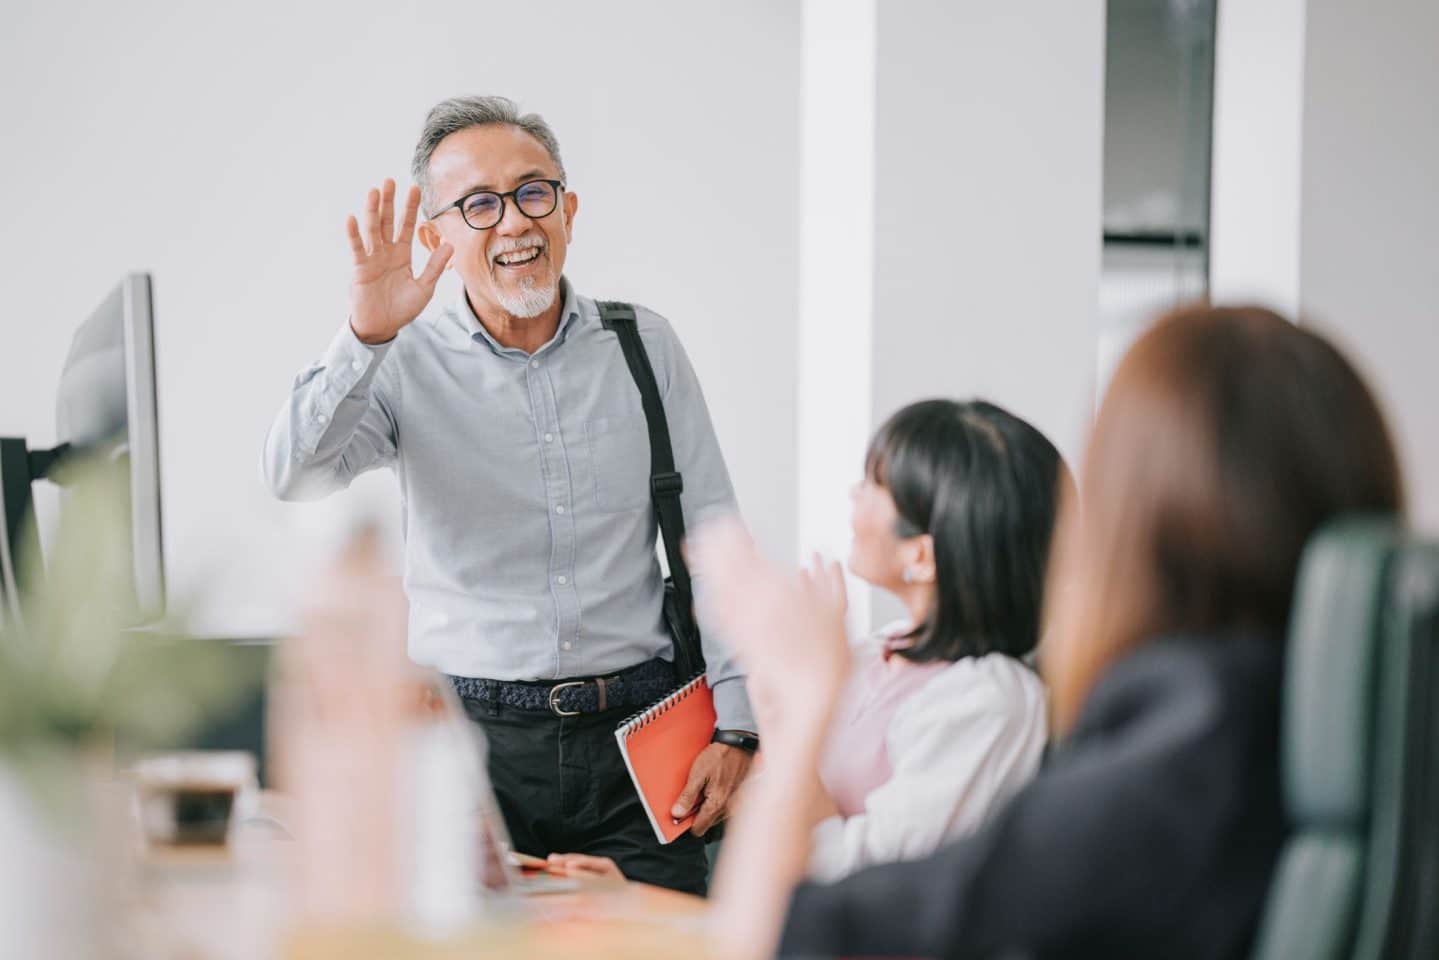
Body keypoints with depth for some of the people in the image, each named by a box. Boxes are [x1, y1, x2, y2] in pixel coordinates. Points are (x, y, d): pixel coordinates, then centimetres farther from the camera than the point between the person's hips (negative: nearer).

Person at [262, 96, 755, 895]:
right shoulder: (408, 364, 0)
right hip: (474, 736, -1)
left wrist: (737, 725, -1)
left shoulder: (644, 347, 6)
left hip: (634, 737, 1)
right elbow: (296, 476, -16)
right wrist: (367, 338, -29)